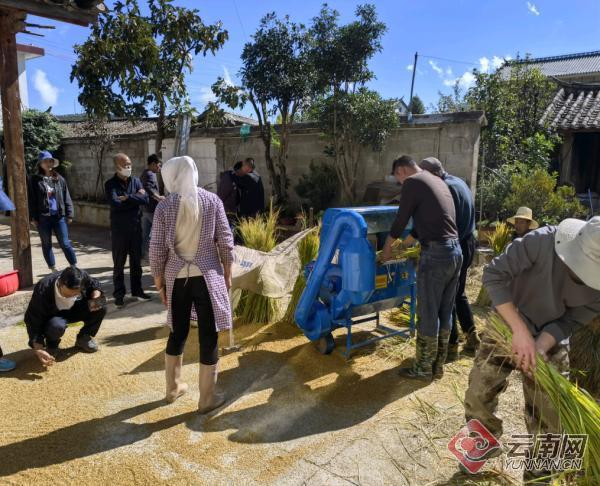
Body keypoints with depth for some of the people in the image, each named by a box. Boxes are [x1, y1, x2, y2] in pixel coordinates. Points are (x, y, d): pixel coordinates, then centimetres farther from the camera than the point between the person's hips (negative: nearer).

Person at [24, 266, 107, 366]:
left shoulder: (82, 277, -27)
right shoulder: (43, 291, -35)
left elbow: (94, 284, -2)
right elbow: (33, 321, -30)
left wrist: (96, 299, -25)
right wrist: (38, 349, -40)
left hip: (74, 310, 3)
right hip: (52, 317, -3)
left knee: (101, 306, -23)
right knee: (57, 326, -39)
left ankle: (84, 338, 3)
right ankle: (51, 345, -1)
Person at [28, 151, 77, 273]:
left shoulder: (59, 179, 6)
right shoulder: (34, 180, 0)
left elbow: (66, 198, 6)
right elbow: (31, 200, 0)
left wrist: (69, 214, 1)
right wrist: (33, 217, -5)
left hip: (59, 216, 0)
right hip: (43, 217, 0)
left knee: (65, 243, 0)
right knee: (47, 244, 9)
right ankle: (53, 270, 19)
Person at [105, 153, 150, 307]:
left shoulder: (136, 181, 5)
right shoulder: (110, 184, -7)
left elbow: (145, 199, -9)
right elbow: (115, 204, -23)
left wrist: (127, 198, -17)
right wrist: (135, 198, -15)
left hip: (135, 227, 4)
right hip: (119, 229, -4)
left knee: (136, 261, 13)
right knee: (119, 263, 6)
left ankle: (137, 290, 26)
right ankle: (119, 294, 15)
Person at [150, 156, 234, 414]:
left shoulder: (164, 206, -4)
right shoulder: (212, 200, -4)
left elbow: (157, 248, -3)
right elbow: (225, 240, -3)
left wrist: (158, 280, 9)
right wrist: (227, 273, 8)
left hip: (177, 277, 2)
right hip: (207, 276, -2)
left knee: (177, 332, 18)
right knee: (208, 335, 6)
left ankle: (173, 388, 34)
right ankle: (207, 398, 15)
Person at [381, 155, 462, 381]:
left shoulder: (413, 182, -6)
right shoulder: (437, 181, 20)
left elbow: (401, 219, -2)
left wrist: (387, 246, 14)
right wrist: (403, 244, 32)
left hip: (436, 254, -9)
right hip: (455, 251, 9)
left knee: (428, 315, 2)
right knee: (445, 313, 14)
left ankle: (424, 369, 14)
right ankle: (438, 366, 25)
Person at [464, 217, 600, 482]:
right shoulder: (545, 241, -31)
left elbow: (571, 321, -12)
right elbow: (493, 274, -29)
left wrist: (541, 345, -30)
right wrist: (520, 330, -32)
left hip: (552, 342, 2)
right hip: (507, 327, -1)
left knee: (549, 420, 8)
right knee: (477, 395, 2)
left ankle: (539, 473, 34)